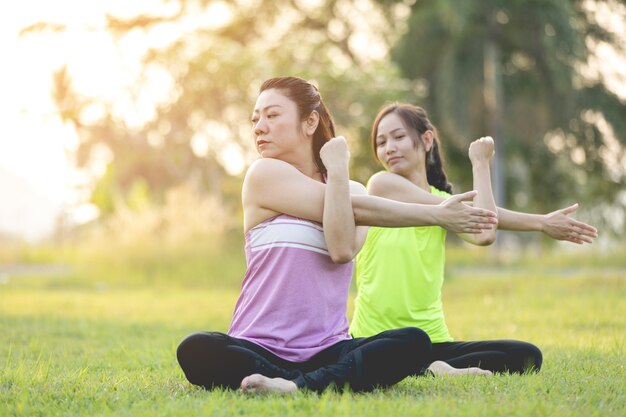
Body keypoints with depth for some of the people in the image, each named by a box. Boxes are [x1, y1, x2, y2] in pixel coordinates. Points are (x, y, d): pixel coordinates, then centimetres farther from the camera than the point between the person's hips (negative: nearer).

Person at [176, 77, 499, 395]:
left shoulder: (353, 190, 11)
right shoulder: (264, 174, 1)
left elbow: (343, 250, -12)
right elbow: (354, 209, -5)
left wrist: (337, 166, -6)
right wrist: (436, 215, -1)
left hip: (325, 351, 3)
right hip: (260, 350, -3)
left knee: (414, 343, -24)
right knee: (196, 351, -34)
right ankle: (349, 378, -28)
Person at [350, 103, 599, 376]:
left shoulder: (442, 200, 13)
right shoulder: (382, 184, -2)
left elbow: (483, 234, -13)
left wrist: (481, 164, 0)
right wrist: (541, 223, -6)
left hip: (432, 340, 6)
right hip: (376, 341, -5)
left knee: (527, 356, -16)